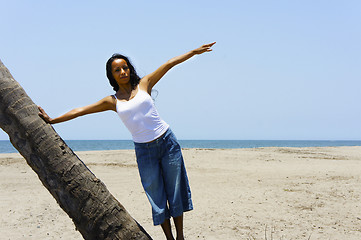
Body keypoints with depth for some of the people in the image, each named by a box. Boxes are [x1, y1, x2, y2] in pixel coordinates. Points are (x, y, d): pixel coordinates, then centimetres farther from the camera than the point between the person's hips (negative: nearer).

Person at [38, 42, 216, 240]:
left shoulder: (143, 84, 4)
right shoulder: (112, 101, 4)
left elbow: (169, 64, 5)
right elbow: (80, 111, 5)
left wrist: (194, 51, 4)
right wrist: (52, 121, 5)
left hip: (167, 142, 0)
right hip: (144, 151, 0)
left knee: (175, 191, 5)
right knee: (157, 198, 3)